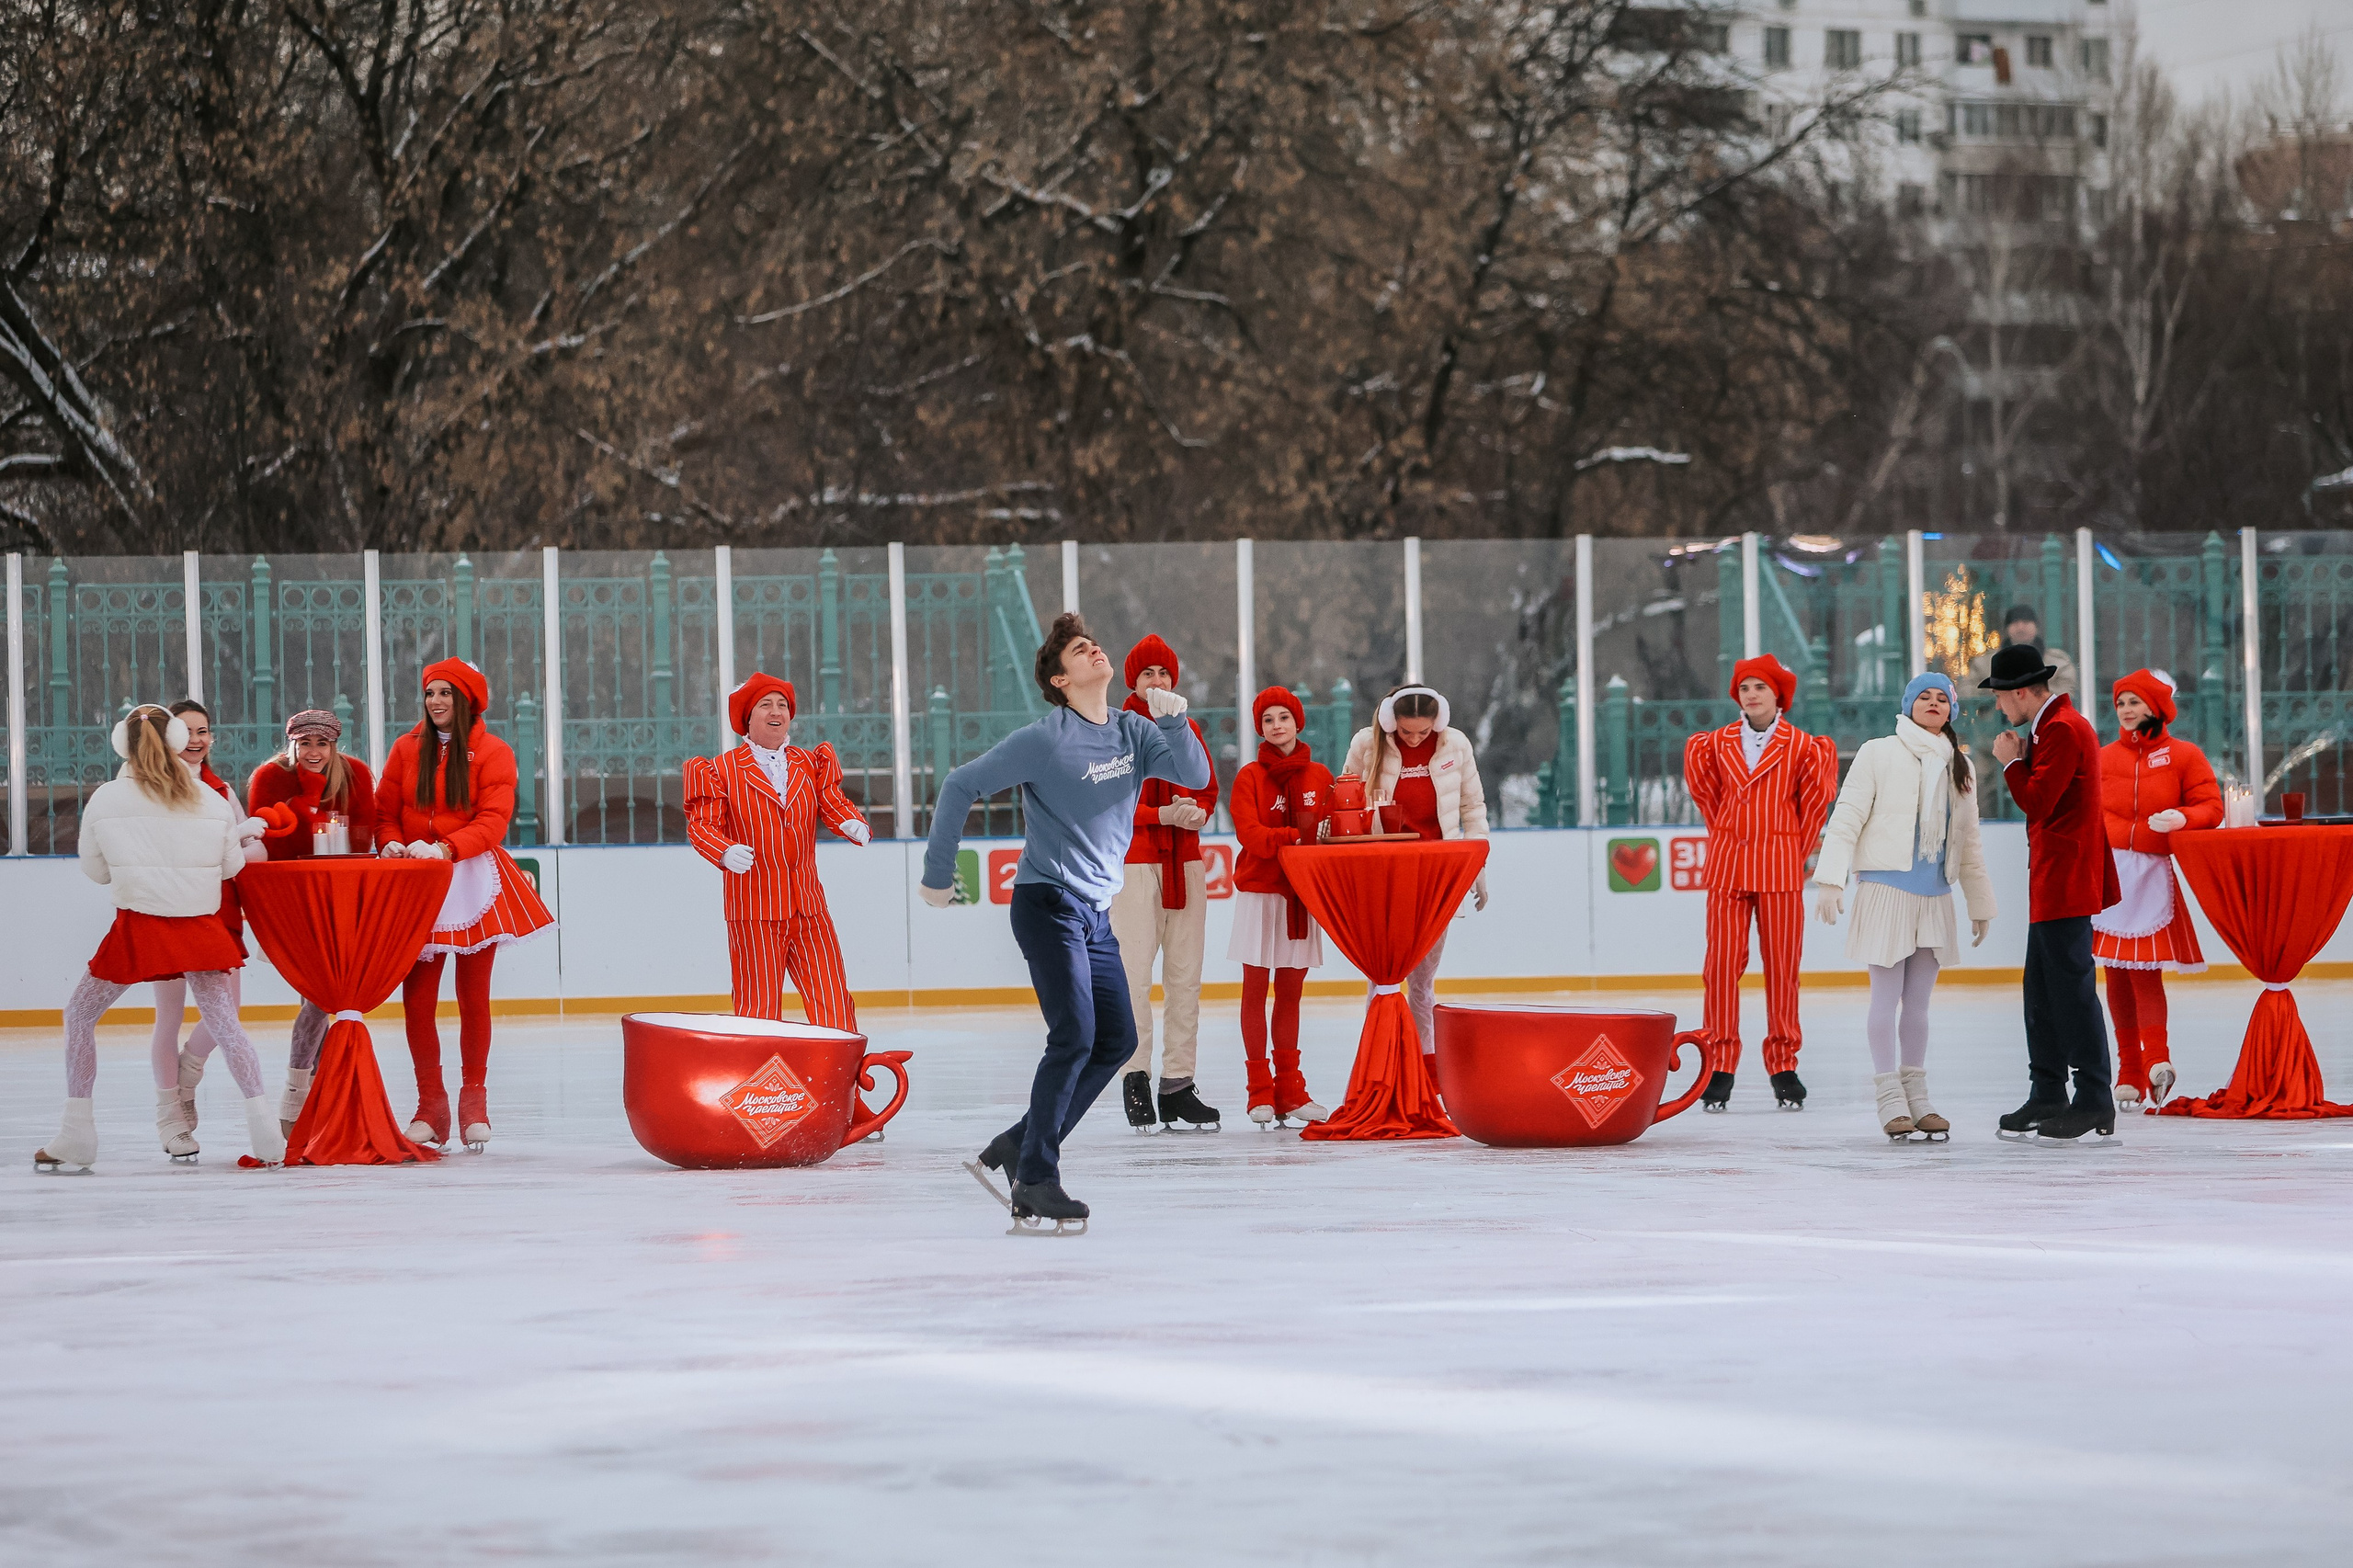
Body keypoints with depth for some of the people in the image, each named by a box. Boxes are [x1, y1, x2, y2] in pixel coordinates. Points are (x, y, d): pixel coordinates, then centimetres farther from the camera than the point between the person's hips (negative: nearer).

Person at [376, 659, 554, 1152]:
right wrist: (393, 843, -11)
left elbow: (493, 820, -10)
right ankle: (430, 1106, 3)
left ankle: (474, 1102, 15)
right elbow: (385, 811, 11)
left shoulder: (493, 753, 1)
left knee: (473, 997, 3)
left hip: (474, 881, -2)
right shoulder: (407, 749, 10)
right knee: (417, 999, -6)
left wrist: (446, 848, -23)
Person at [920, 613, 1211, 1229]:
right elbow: (961, 786, -6)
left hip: (1096, 913, 8)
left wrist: (1172, 720, -20)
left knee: (1116, 1040, 7)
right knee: (1074, 1036, -16)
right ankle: (1035, 1178, -11)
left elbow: (1195, 776, -3)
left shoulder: (1133, 732, 6)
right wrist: (938, 874, -1)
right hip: (1048, 905, -7)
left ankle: (1021, 1146, 14)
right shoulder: (1044, 741, -13)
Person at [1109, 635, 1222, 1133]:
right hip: (1134, 862, -5)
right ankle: (1135, 1077, -4)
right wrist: (1162, 815, -19)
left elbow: (1208, 788, 16)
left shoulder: (1188, 731, 15)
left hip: (1185, 862, 5)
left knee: (1185, 976, 4)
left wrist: (1197, 812, -7)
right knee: (1134, 973, -10)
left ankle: (1178, 1086, 8)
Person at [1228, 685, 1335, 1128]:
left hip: (1304, 891, 3)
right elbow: (1250, 834, -13)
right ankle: (1260, 1091, 2)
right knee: (1256, 988, -1)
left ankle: (1289, 1089, 11)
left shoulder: (1320, 777, 8)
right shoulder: (1250, 778, -2)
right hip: (1260, 891, -3)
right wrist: (1295, 836, -29)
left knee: (1291, 991, 7)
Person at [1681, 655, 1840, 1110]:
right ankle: (1720, 1065, 1)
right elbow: (1704, 789, 19)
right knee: (1722, 962, -4)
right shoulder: (1717, 744, 7)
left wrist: (1797, 850, 11)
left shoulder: (1801, 746, 2)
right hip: (1727, 864, 1)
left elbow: (1815, 800, 9)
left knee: (1781, 966, -1)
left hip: (1780, 867, -1)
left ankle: (1783, 1067, 6)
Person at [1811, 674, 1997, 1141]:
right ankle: (1891, 1101, -1)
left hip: (1935, 895, 5)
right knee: (1886, 996, -4)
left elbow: (1969, 839, 19)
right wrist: (1830, 879, -13)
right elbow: (1846, 818, -4)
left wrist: (1980, 904, 19)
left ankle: (1917, 1097, 13)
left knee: (1918, 1001, 8)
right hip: (1886, 888, -5)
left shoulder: (1959, 767, 14)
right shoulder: (1878, 754, -1)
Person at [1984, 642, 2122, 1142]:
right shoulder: (2056, 726, 18)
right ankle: (2047, 1098, 19)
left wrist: (2012, 763, -7)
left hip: (2065, 882, -11)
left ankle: (2094, 1105, -8)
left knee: (2071, 989, -9)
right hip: (2052, 883, 11)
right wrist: (2022, 761, 10)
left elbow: (2037, 801, -19)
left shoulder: (2064, 730, -15)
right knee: (2042, 993, 14)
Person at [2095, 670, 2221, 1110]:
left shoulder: (2183, 756, 4)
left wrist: (2182, 818, -20)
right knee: (2116, 972, 2)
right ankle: (2129, 1071, 5)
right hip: (2108, 871, 3)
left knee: (2145, 967, -16)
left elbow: (2212, 808, 0)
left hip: (2153, 874, -3)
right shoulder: (2103, 758, 12)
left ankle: (2156, 1058, -24)